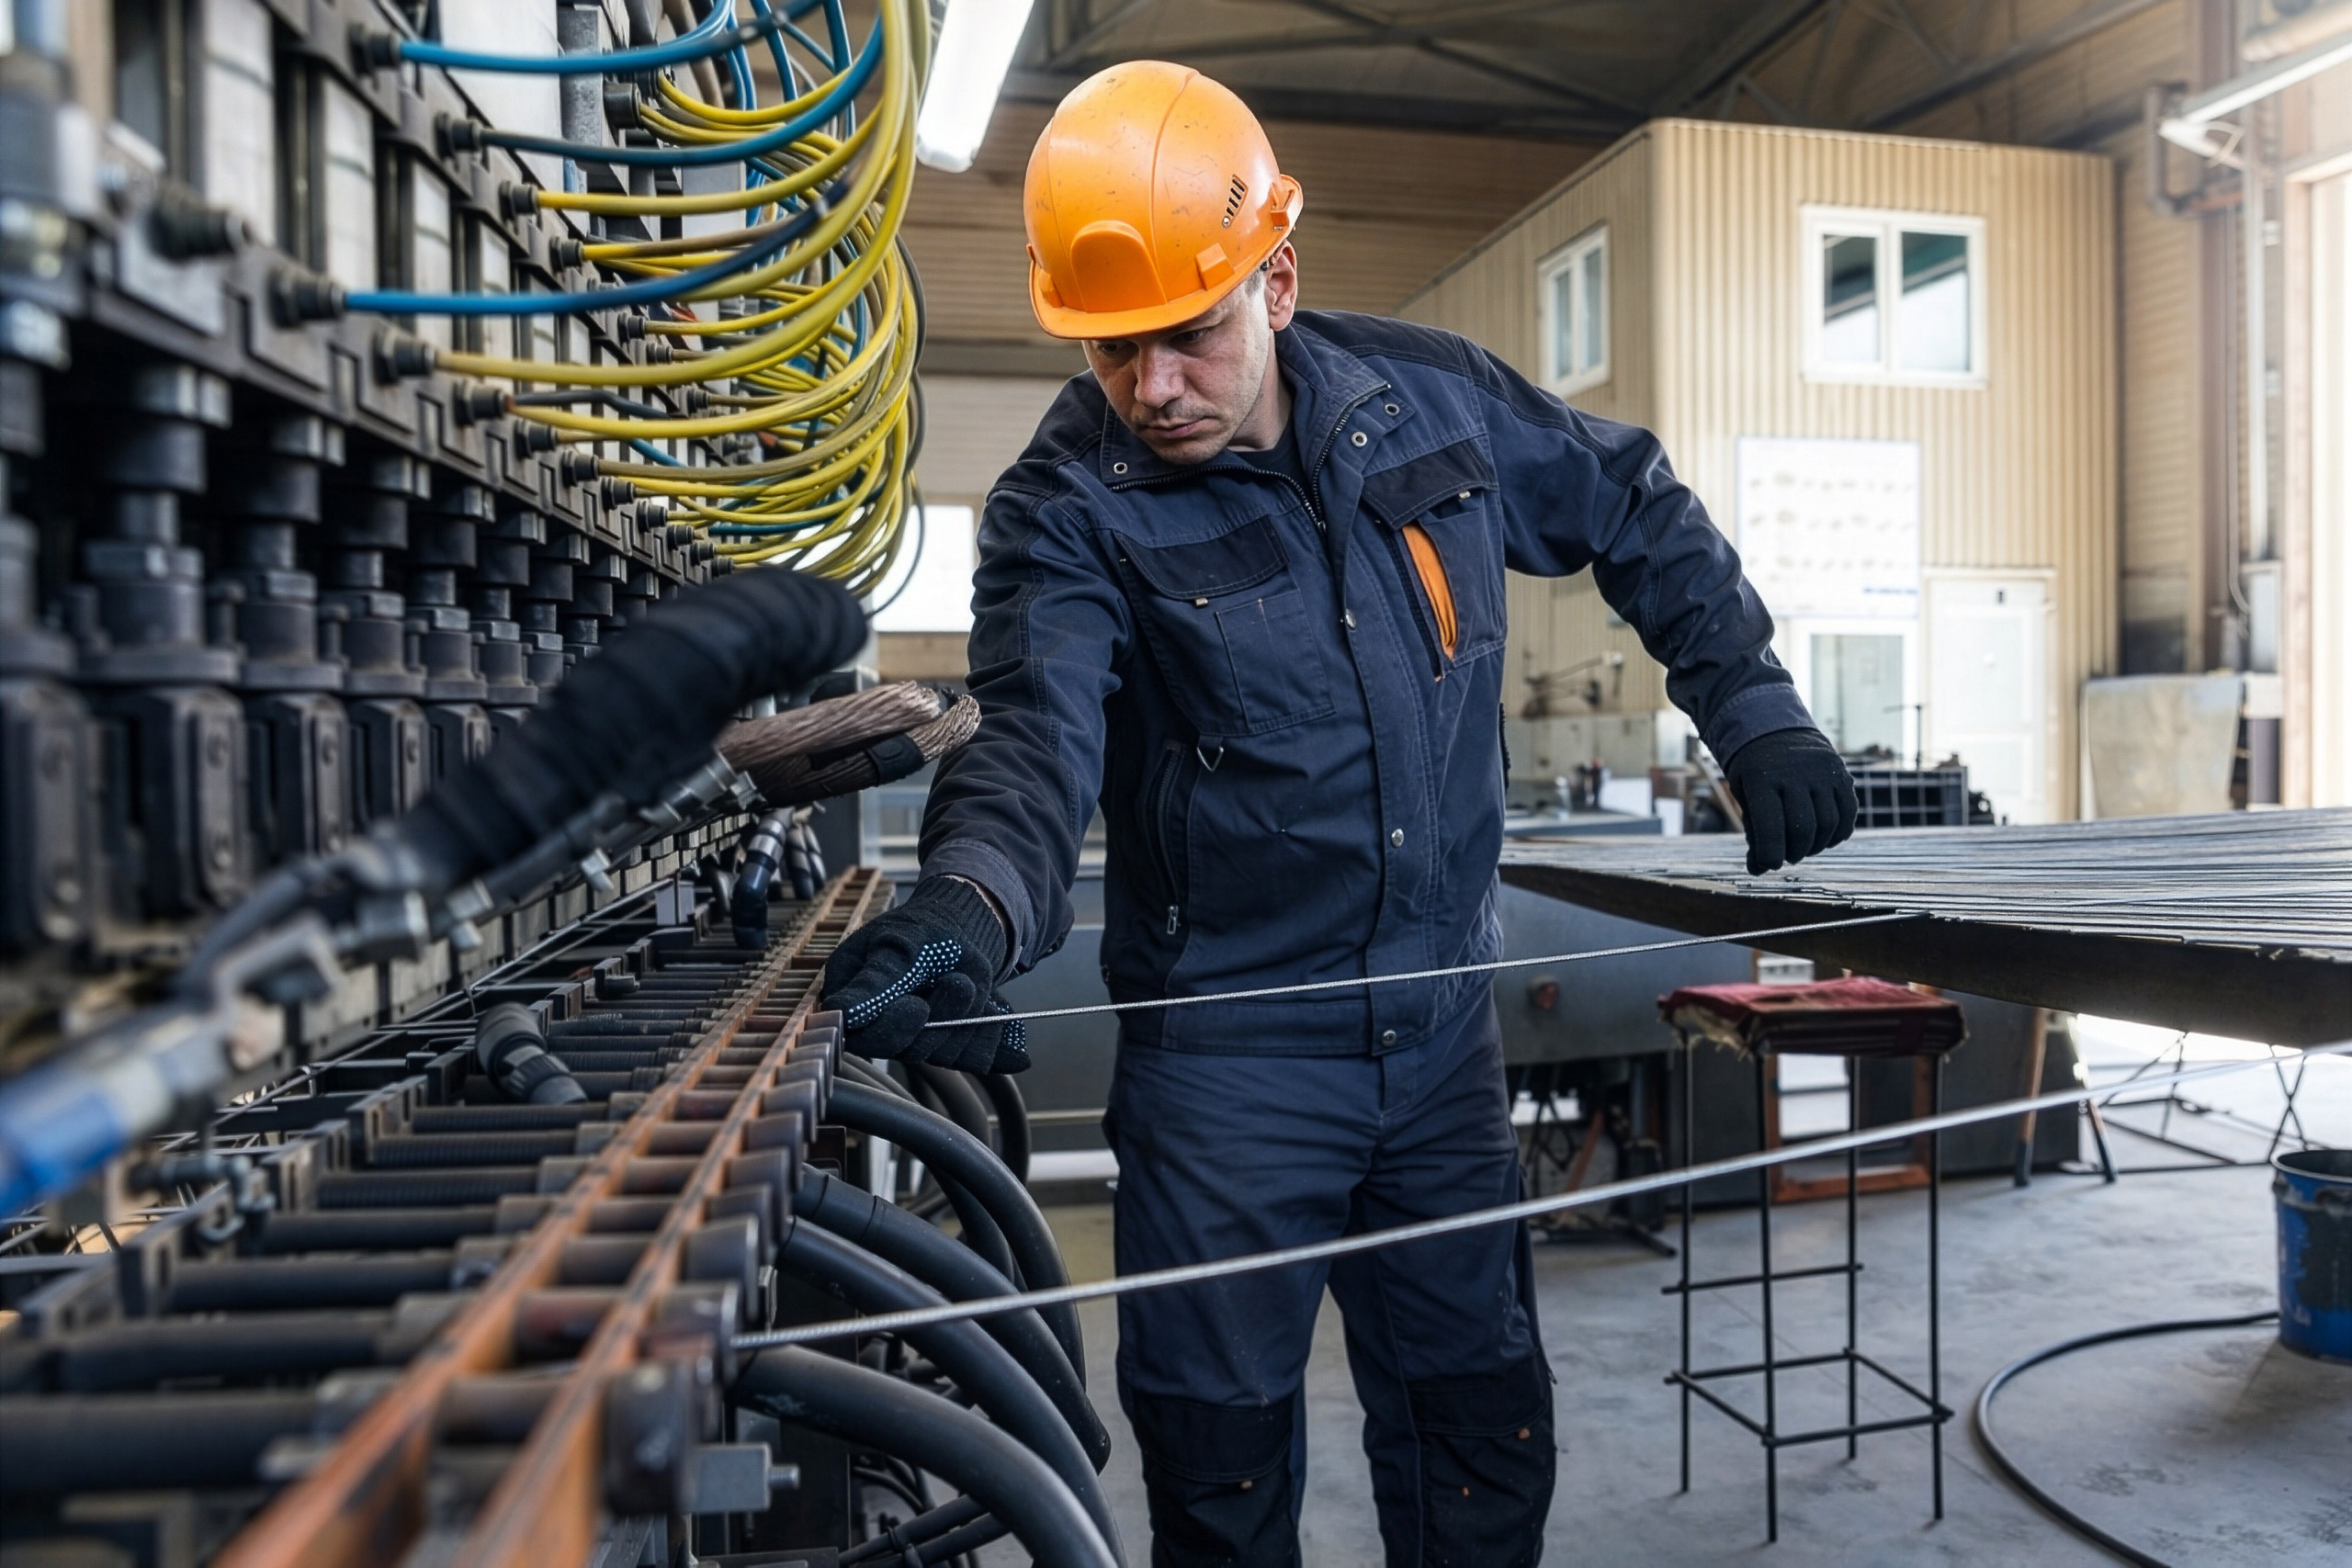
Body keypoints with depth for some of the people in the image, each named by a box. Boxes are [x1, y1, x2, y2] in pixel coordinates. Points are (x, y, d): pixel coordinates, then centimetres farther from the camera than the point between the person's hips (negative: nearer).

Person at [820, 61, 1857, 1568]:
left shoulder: (1432, 395, -2)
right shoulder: (1067, 510, -13)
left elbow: (1639, 512, 12)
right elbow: (1038, 737, -29)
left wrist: (1754, 709, 6)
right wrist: (969, 907, -50)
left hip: (1444, 1033, 4)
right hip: (1229, 1060, -3)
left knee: (1485, 1433, 18)